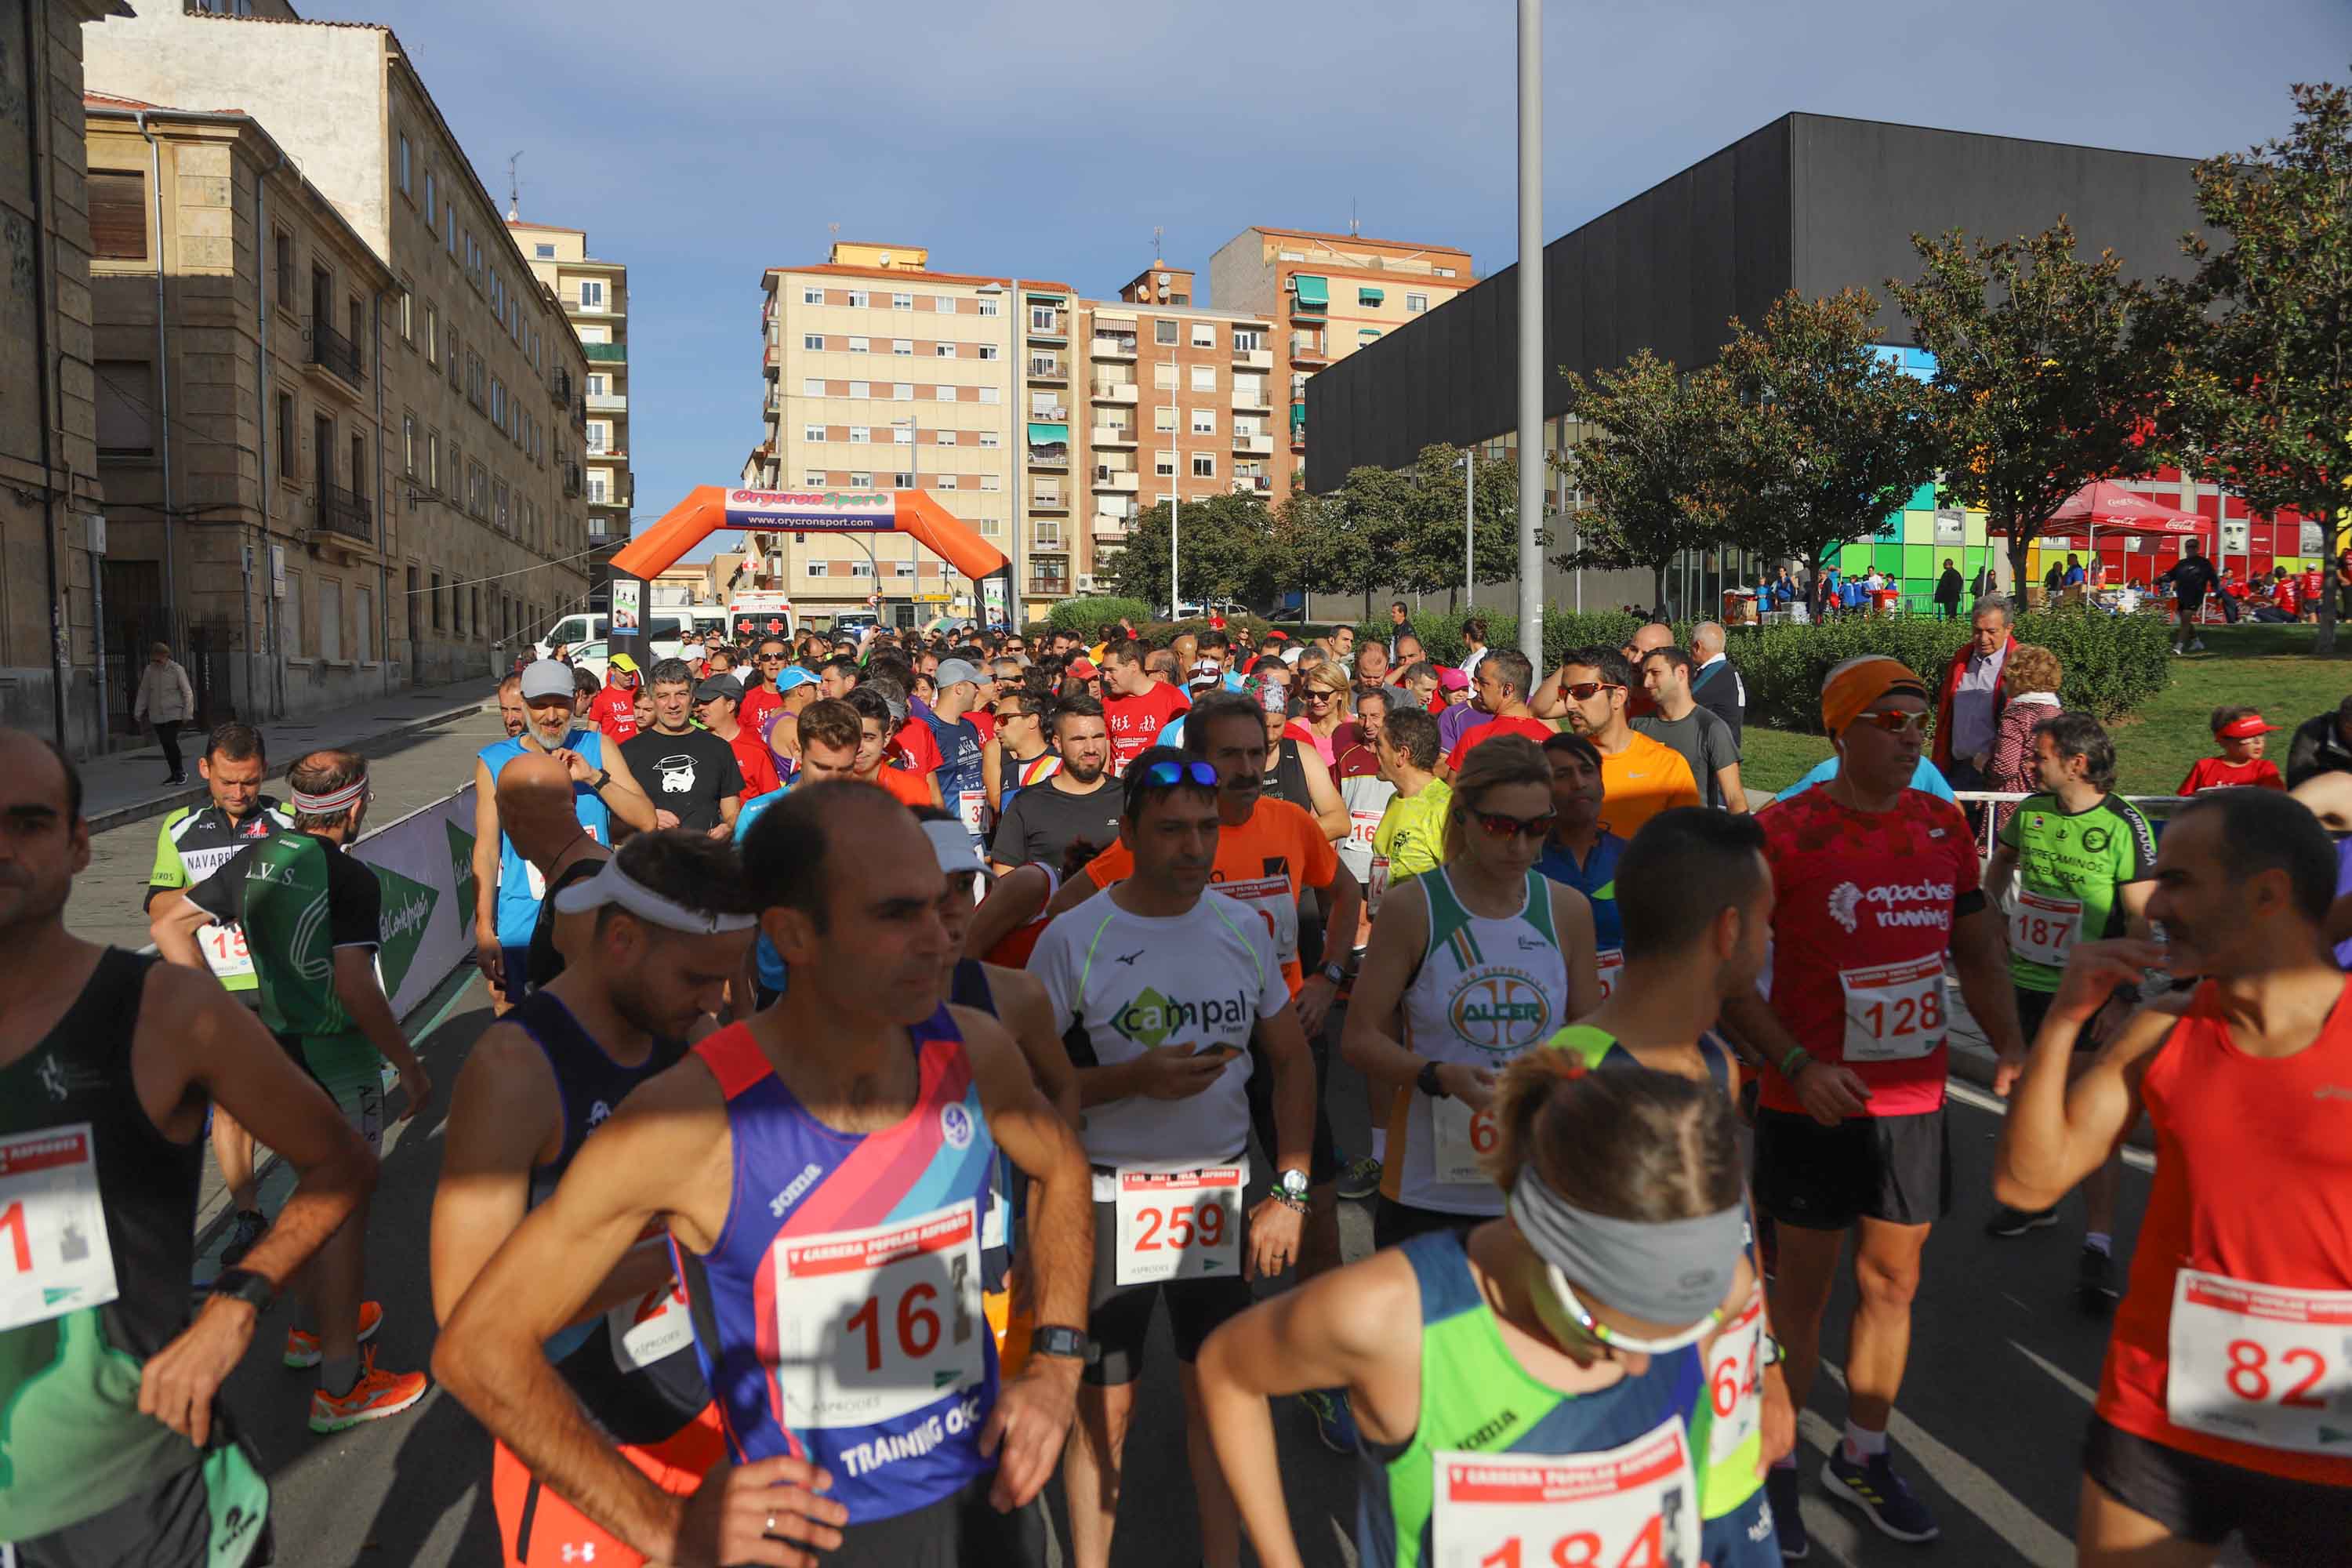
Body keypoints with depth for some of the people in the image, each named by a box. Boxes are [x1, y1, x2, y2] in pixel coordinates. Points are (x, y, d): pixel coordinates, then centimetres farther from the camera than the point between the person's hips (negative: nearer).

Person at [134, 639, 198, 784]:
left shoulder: (177, 670, -7)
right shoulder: (149, 670, 3)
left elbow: (188, 693, -6)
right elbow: (143, 693, 11)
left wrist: (188, 714, -11)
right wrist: (138, 713, 9)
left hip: (174, 714, -4)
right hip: (157, 716, 4)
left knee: (171, 742, -14)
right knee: (165, 745, 6)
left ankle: (180, 772, -1)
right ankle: (175, 773, 16)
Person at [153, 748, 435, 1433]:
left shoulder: (255, 858, 3)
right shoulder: (350, 879, -20)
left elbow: (171, 928, 8)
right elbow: (355, 987, -26)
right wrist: (410, 1065, -18)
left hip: (276, 1046, 8)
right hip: (337, 1060, -8)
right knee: (345, 1210, 1)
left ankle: (313, 1325, 41)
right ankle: (341, 1383, 9)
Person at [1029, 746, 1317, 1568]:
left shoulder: (1244, 927, 0)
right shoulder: (1074, 937, -11)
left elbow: (1292, 1060, 7)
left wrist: (1290, 1192, 2)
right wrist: (1134, 1078, -22)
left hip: (1221, 1194, 3)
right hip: (1109, 1201, -3)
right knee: (1104, 1405, 8)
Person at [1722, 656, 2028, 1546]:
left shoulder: (1944, 825, 4)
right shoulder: (1785, 830, -12)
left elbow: (1977, 950, 15)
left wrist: (2010, 1047, 1)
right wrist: (1797, 1065, -20)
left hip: (1915, 1101, 5)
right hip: (1813, 1103, -5)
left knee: (1892, 1281, 16)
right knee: (1804, 1287, 7)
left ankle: (1862, 1457, 36)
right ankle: (1774, 1466, 25)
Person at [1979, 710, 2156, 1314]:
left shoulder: (2126, 826, -13)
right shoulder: (2030, 810, 1)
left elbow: (2141, 922, -12)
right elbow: (2000, 865, 23)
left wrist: (2122, 999, -16)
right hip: (2026, 983, 5)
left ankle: (2099, 1246, 2)